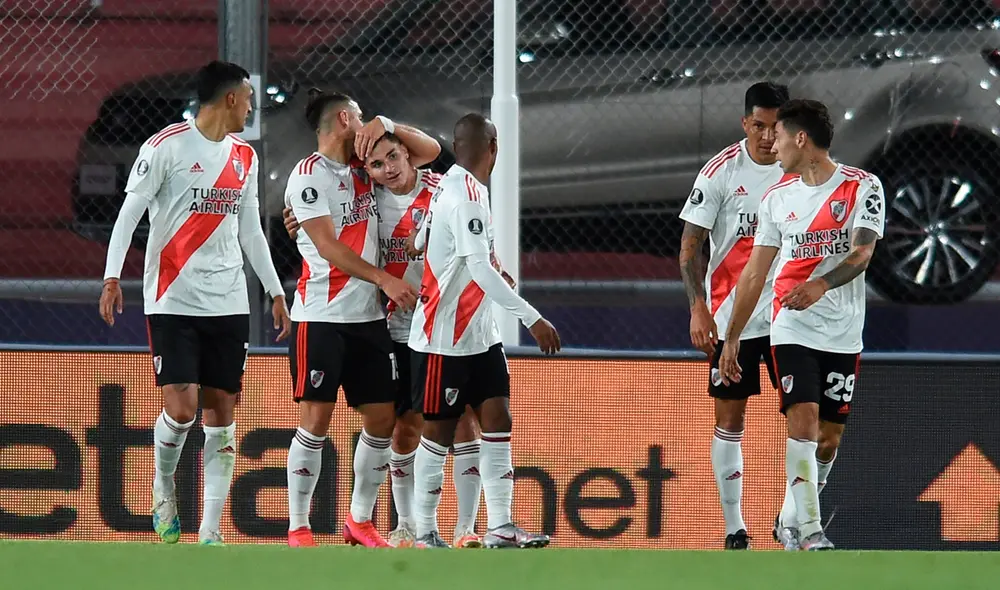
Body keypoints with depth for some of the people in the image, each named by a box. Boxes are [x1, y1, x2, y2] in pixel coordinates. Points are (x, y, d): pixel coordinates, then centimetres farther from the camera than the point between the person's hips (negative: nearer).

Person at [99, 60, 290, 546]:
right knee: (180, 409, -14)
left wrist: (275, 292, 20)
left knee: (221, 414, 1)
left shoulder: (244, 157, 14)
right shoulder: (167, 146, -6)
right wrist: (112, 277, -15)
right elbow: (129, 213, -6)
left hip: (228, 303, 6)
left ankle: (210, 532, 3)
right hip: (173, 300, -6)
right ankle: (163, 488, 16)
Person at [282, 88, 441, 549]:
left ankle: (360, 520, 17)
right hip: (321, 315, -7)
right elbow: (328, 246, -13)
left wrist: (386, 125, 2)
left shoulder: (364, 169, 14)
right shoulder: (309, 175, -6)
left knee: (381, 420, 5)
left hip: (368, 317, 7)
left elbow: (430, 150, 19)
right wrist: (385, 280, -15)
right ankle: (298, 528, -2)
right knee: (315, 420, -8)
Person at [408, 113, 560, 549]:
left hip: (479, 333, 9)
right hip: (444, 337, -9)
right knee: (439, 431, -1)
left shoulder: (455, 186, 8)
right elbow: (480, 268, -26)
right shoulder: (465, 194, -20)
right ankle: (425, 533, 7)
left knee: (497, 420, 2)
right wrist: (532, 318, -27)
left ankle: (499, 526, 1)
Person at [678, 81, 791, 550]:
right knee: (729, 420, 2)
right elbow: (690, 246, -5)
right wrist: (698, 308, -15)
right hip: (730, 315, -2)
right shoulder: (722, 171, -7)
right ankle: (734, 528, 8)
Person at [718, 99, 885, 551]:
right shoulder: (778, 198, 8)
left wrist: (821, 285, -33)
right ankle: (809, 531, -20)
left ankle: (790, 520, 25)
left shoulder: (863, 187, -3)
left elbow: (862, 253, -15)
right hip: (792, 328, 1)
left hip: (843, 333, -1)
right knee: (803, 421, -16)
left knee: (829, 436, 6)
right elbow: (754, 273, 12)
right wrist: (731, 338, 10)